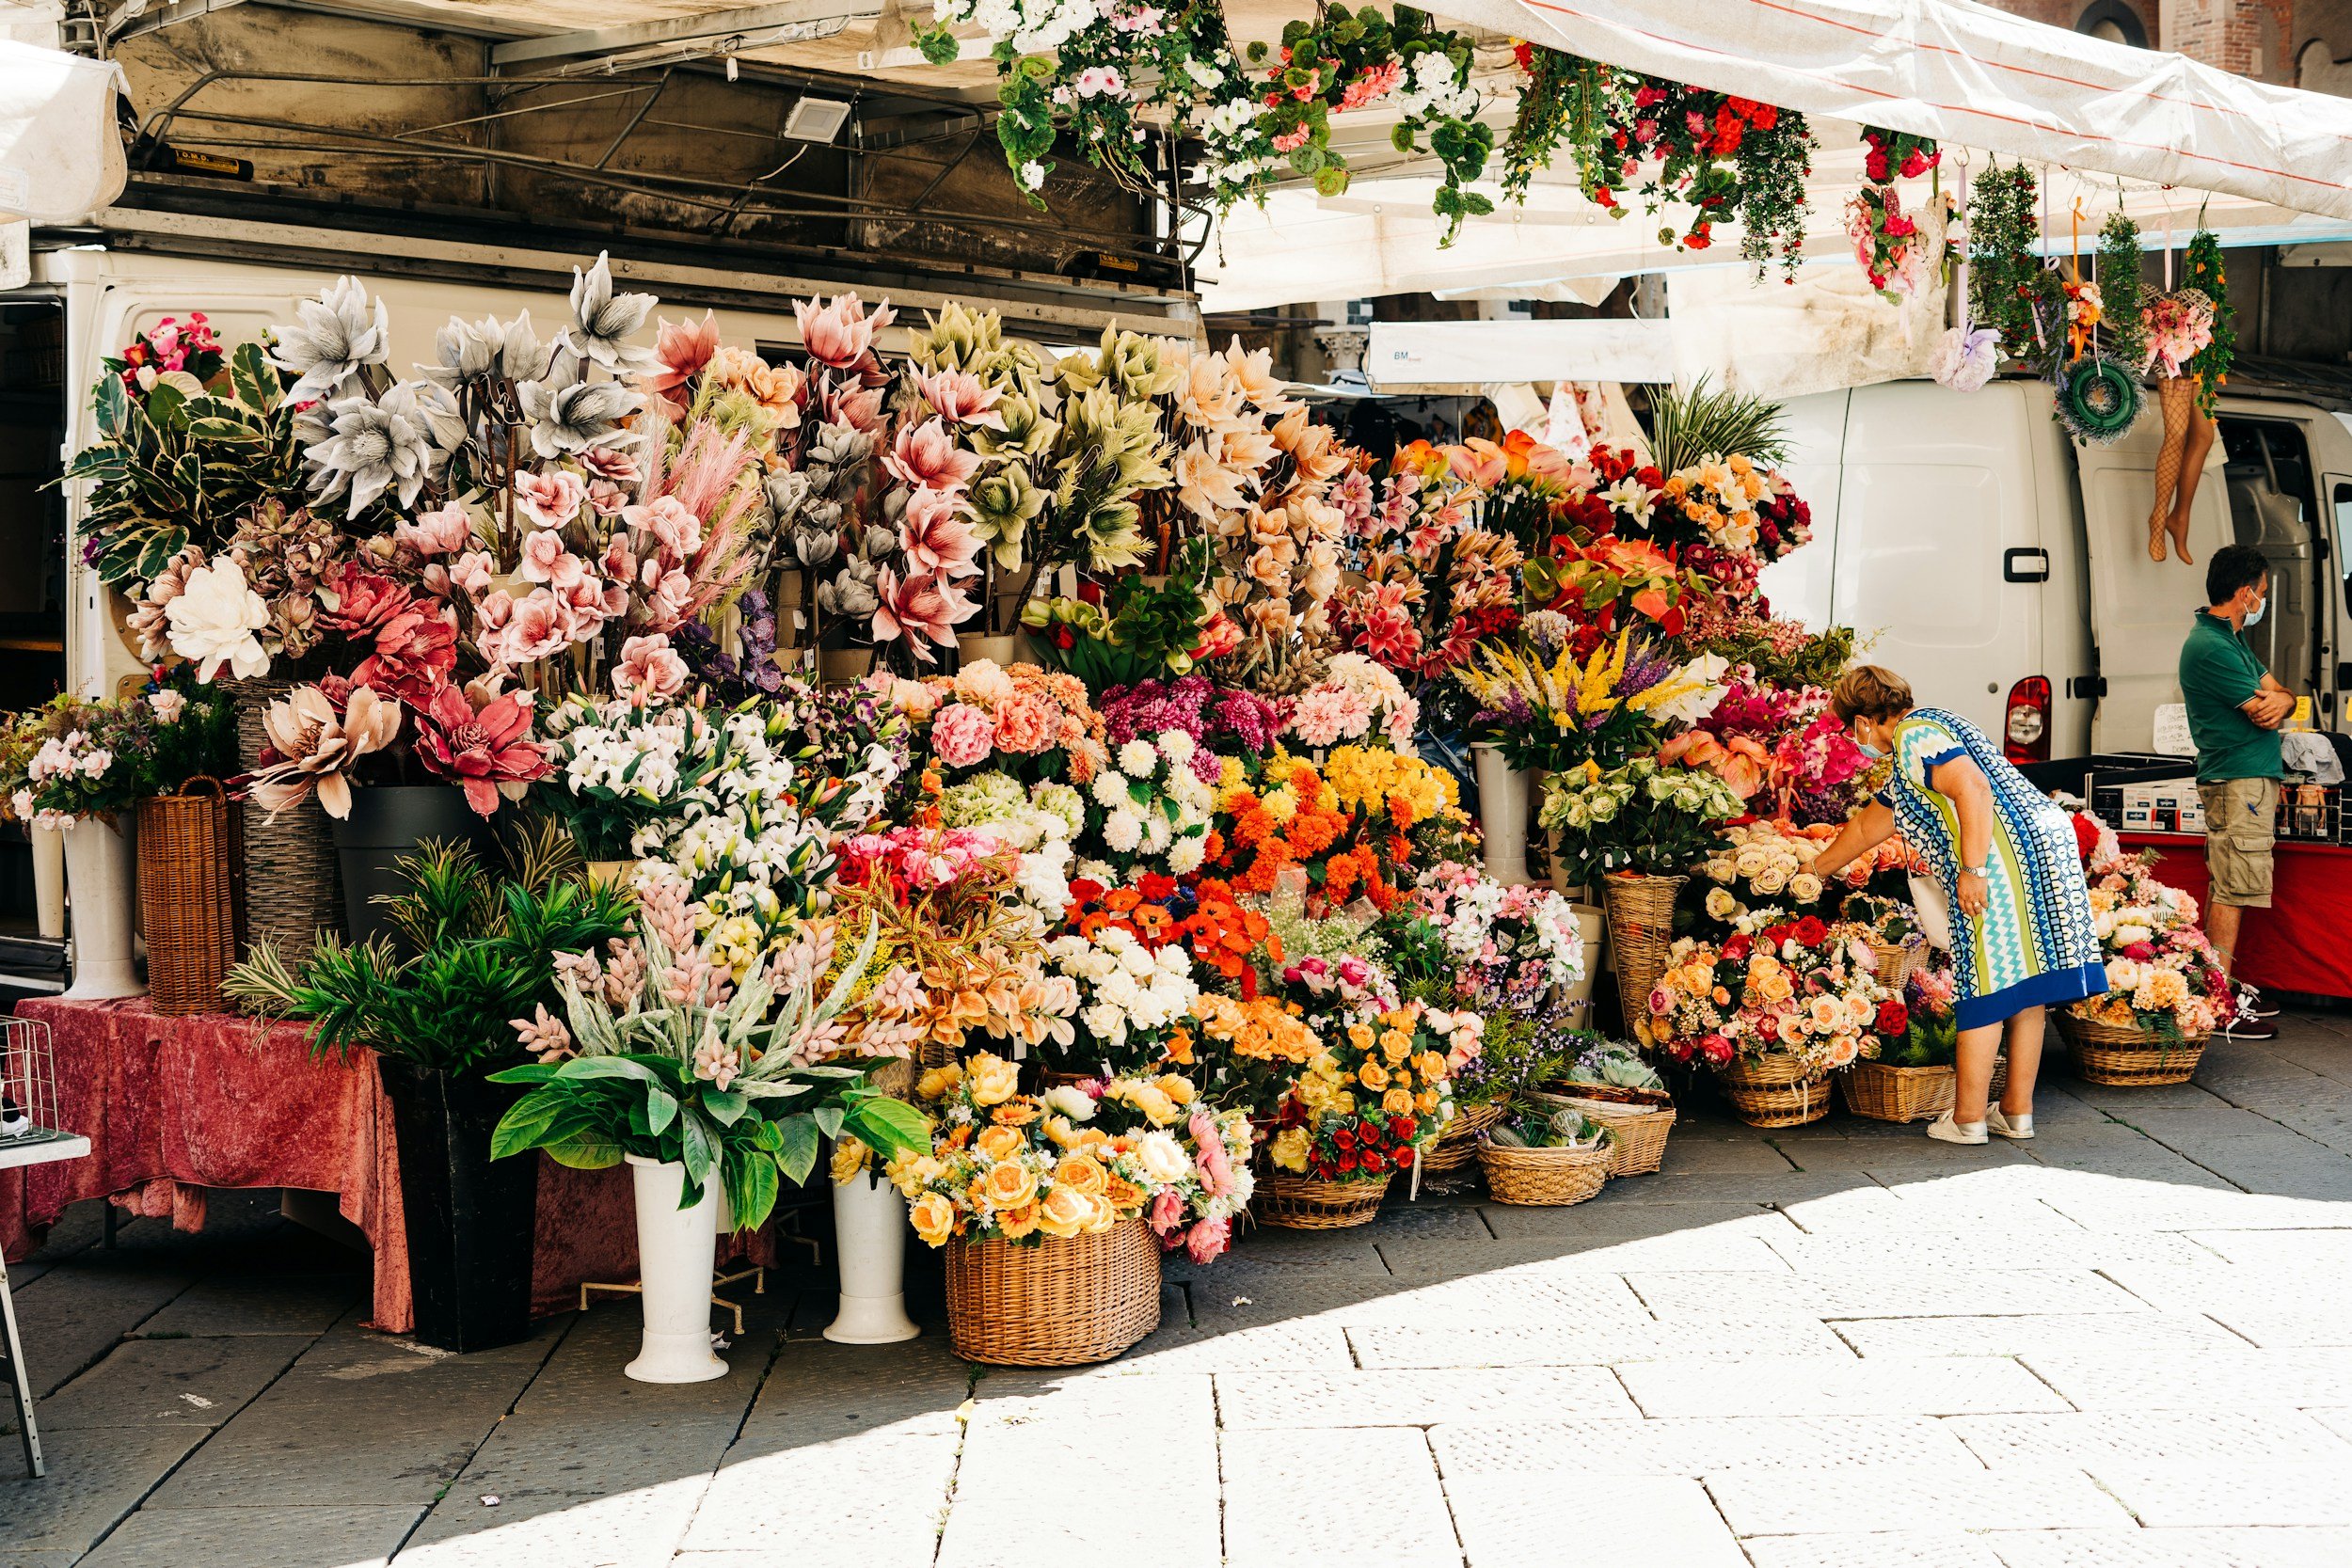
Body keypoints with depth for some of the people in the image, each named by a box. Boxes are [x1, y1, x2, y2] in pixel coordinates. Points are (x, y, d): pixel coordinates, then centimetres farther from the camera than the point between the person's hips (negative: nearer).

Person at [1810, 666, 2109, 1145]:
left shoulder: (1914, 736, -4)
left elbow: (1974, 789, -20)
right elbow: (1867, 827, 38)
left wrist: (1972, 870, -23)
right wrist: (1813, 870, 47)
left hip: (2005, 854, -10)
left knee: (1986, 987, -4)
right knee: (2024, 989, 11)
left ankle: (1968, 1118, 2)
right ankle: (2017, 1110, 16)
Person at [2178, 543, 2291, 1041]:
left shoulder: (2232, 639, 18)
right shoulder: (2211, 647, -16)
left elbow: (2276, 695, 15)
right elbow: (2263, 713, -17)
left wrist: (2280, 698, -9)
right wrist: (2273, 699, 5)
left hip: (2251, 779, 11)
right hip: (2239, 781, -11)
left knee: (2226, 888, 13)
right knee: (2232, 891, -10)